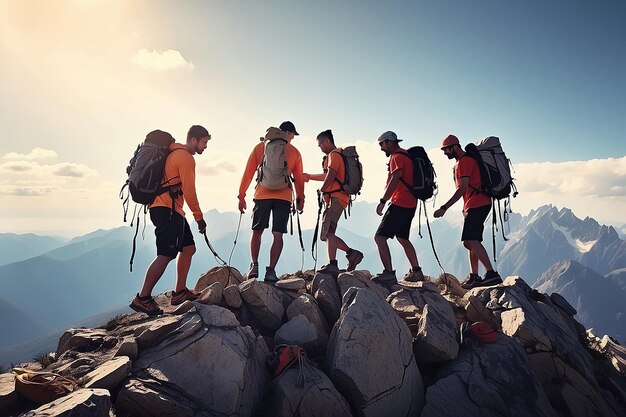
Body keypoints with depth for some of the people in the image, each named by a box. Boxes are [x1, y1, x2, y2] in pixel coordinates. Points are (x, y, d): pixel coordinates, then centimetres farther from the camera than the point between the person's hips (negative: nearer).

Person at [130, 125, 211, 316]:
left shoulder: (176, 154, 22)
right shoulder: (186, 158, -10)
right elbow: (188, 191, -15)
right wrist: (199, 217, -9)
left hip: (171, 210, 11)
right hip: (168, 210, -11)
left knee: (189, 248, 13)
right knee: (166, 255, -12)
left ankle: (180, 292, 16)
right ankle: (142, 299, -7)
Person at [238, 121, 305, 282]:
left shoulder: (260, 147, 10)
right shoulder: (294, 152, 10)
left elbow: (248, 173, 8)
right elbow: (299, 178, 12)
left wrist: (241, 196, 11)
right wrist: (300, 199, 21)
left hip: (262, 195, 1)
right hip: (284, 197, 0)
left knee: (257, 231, 13)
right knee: (278, 235, 1)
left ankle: (254, 266, 6)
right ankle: (271, 271, -2)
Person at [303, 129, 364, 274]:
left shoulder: (334, 155, -5)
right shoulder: (336, 154, 27)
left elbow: (330, 175, -20)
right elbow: (328, 176, 37)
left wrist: (322, 189, -8)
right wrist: (308, 176, 41)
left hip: (335, 198, -10)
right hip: (334, 199, 10)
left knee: (327, 232, -19)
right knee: (327, 234, 9)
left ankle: (332, 264, -25)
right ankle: (352, 253, 10)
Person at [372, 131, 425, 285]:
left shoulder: (397, 157, -11)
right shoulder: (406, 155, 20)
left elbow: (395, 179, -25)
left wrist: (383, 200, -29)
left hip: (400, 204, -10)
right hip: (410, 204, 10)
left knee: (380, 237, -11)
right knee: (402, 238, 22)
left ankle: (389, 274, -15)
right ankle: (416, 272, 27)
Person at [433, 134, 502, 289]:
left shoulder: (464, 161, -10)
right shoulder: (461, 161, 22)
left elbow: (462, 188, -20)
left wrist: (444, 208, -22)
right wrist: (466, 207, 24)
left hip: (477, 205, -11)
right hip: (475, 205, 11)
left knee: (470, 241, -20)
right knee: (471, 241, 11)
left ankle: (492, 274, -22)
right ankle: (474, 277, 14)